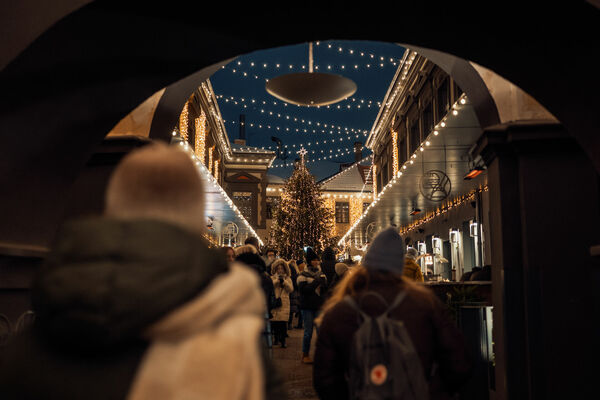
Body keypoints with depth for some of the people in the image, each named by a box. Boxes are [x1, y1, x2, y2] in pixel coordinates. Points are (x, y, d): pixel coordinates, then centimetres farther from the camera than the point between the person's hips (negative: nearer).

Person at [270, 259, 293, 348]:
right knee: (274, 322, -1)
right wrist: (277, 280, -13)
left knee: (283, 322, -7)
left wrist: (284, 281, -12)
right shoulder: (272, 278, 11)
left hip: (284, 303, 0)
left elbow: (291, 289, -1)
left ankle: (283, 341, -2)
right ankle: (276, 338, 15)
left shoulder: (288, 278, 13)